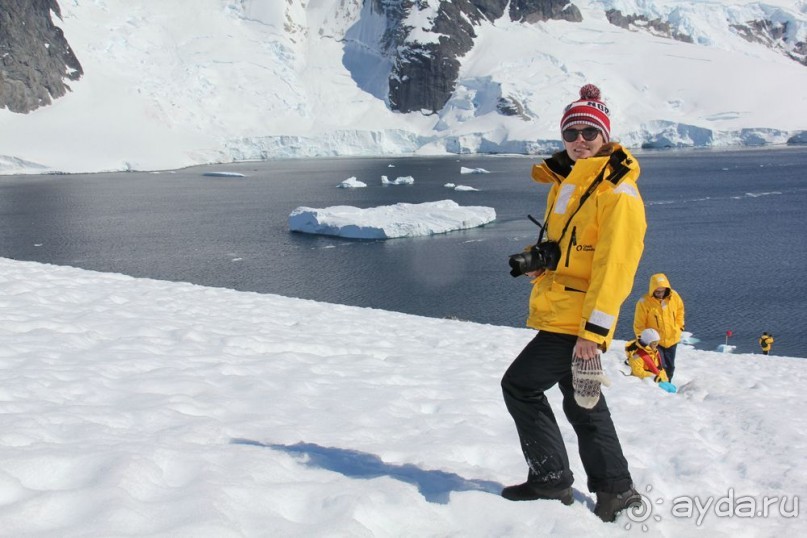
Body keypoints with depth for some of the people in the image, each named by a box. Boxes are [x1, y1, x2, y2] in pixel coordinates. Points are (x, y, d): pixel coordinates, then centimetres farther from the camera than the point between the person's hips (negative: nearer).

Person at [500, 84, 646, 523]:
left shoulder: (617, 194, -15)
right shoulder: (565, 183, 13)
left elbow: (613, 268, -21)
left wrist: (593, 331, -24)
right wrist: (535, 259, 9)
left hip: (578, 321, -9)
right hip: (556, 312, 9)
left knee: (520, 385, -4)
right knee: (582, 403, 15)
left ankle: (551, 478, 8)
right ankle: (615, 489, 27)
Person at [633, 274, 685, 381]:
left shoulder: (674, 296, -10)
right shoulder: (644, 302, -22)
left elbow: (680, 311, 11)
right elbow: (639, 324, -12)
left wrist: (679, 327, 9)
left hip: (672, 339, 5)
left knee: (670, 366, 16)